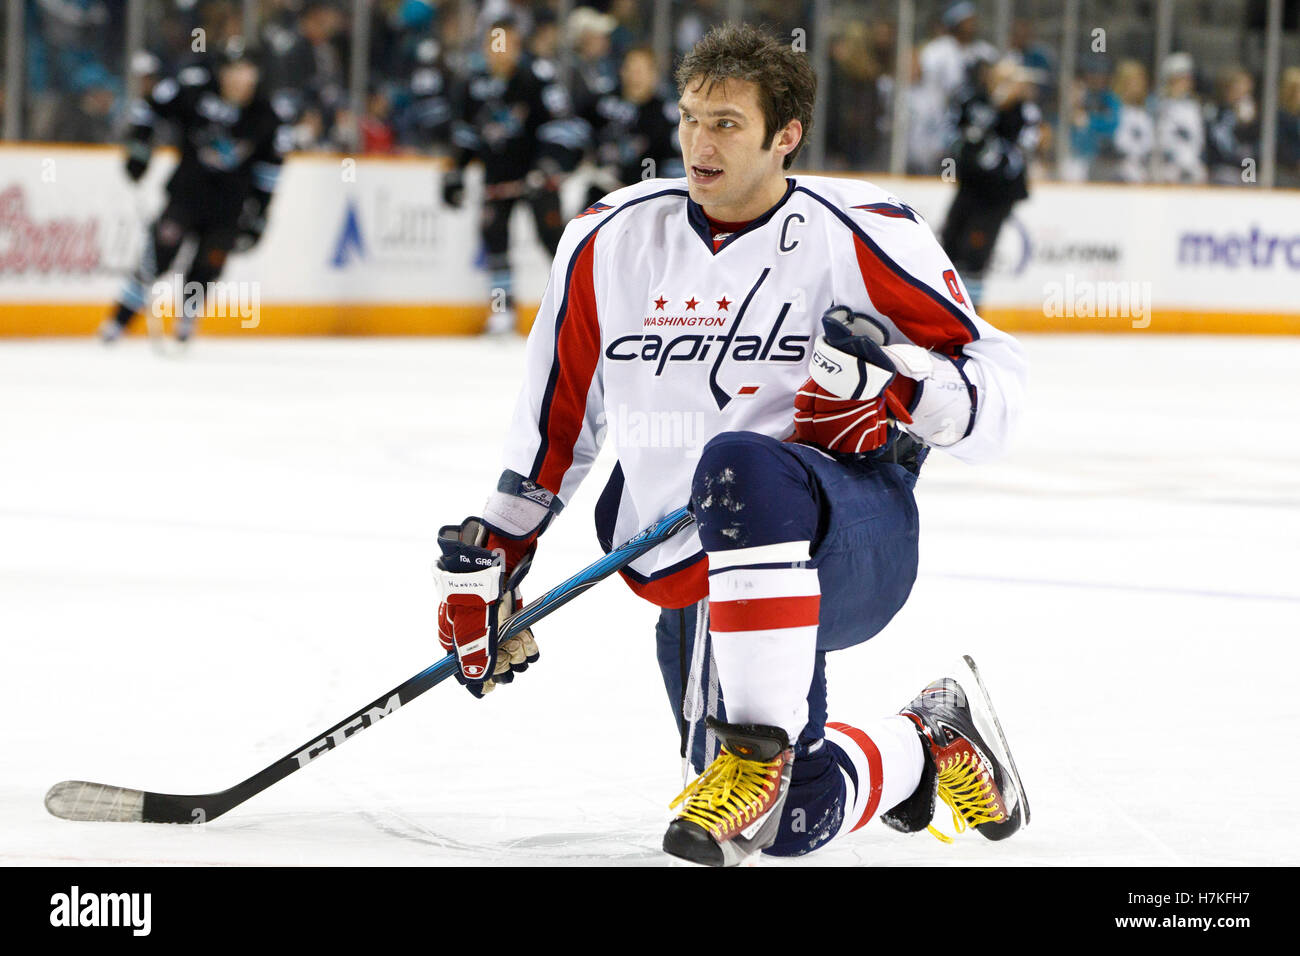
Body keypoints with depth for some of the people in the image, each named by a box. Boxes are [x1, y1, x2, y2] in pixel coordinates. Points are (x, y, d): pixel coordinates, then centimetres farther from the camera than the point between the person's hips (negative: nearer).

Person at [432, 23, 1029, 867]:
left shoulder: (860, 236, -7)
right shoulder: (611, 242, 6)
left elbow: (994, 381, -4)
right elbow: (558, 416, 19)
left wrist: (899, 383, -23)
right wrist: (492, 555, 16)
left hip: (854, 541, -5)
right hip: (692, 580, 5)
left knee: (740, 463, -38)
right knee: (791, 822, -8)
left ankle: (757, 750, -31)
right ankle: (925, 748, 27)